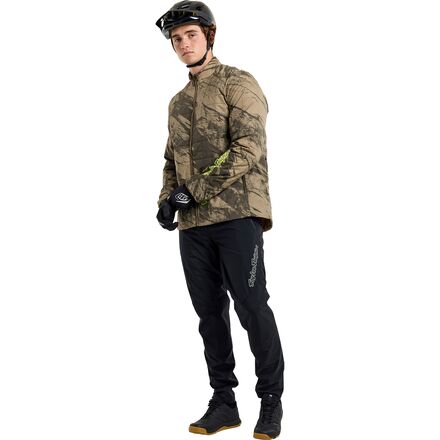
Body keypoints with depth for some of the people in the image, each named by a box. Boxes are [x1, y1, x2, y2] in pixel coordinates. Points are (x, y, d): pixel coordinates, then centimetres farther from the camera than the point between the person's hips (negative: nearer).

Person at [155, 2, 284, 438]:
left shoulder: (238, 83, 0)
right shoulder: (178, 102, 22)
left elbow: (249, 148, -13)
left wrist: (195, 189, -16)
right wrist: (166, 199, 5)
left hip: (236, 214, -6)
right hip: (193, 223, 7)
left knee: (251, 307, -7)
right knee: (210, 312, 8)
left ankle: (271, 404, 6)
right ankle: (223, 402, 16)